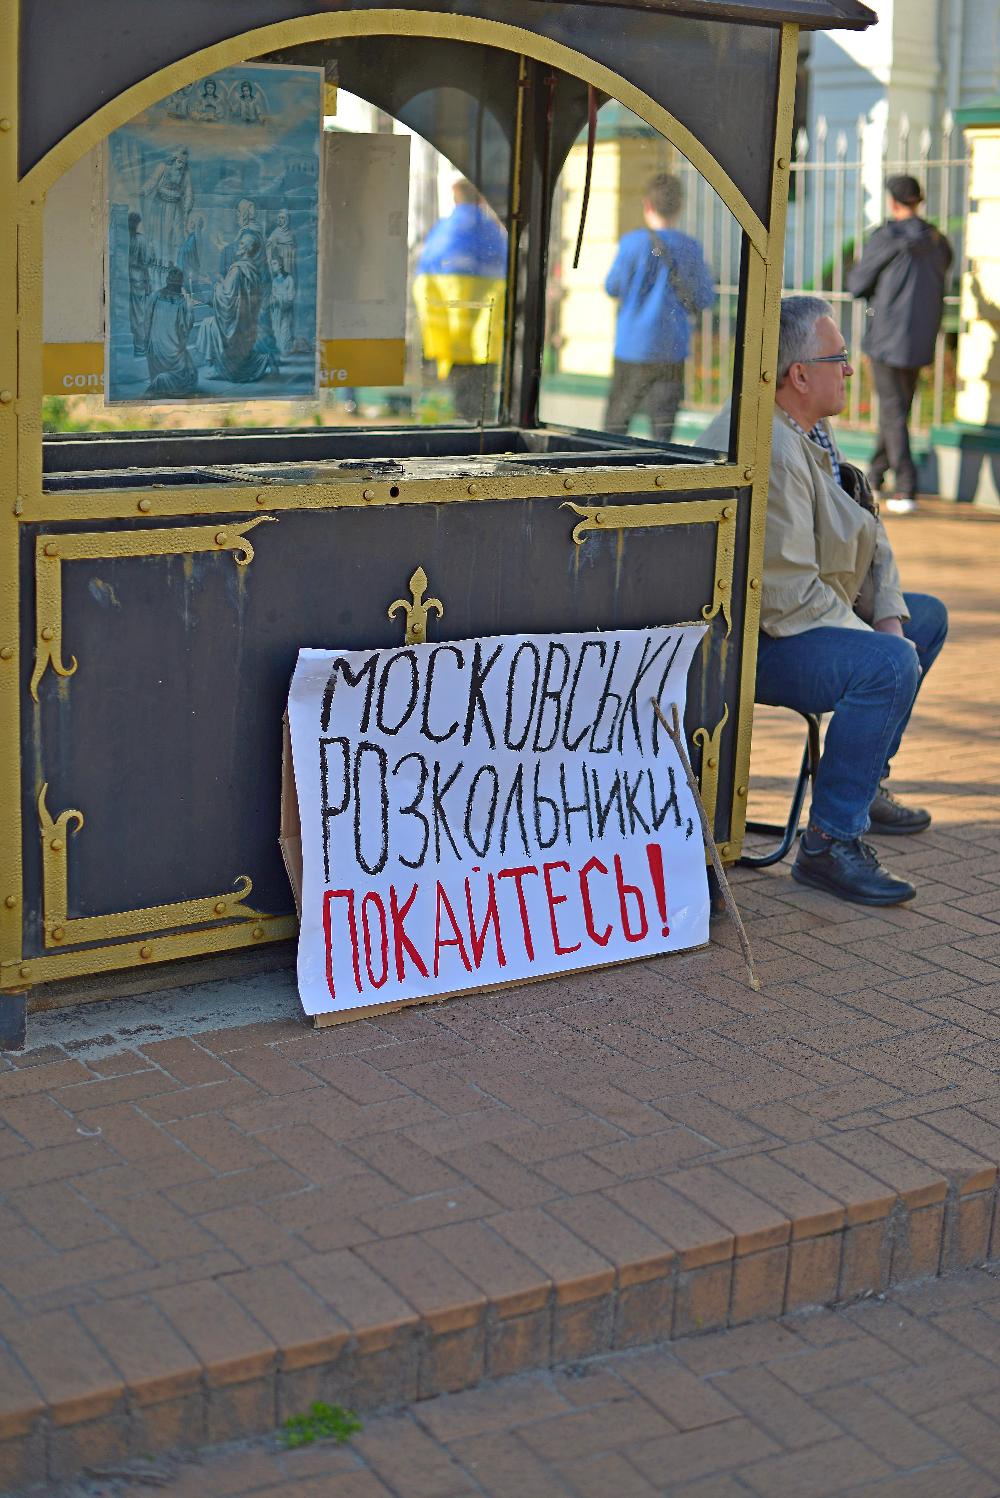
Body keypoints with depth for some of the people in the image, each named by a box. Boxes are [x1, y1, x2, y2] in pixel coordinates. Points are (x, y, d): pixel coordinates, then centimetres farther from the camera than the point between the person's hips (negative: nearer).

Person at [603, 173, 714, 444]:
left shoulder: (633, 243, -7)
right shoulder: (690, 247, 0)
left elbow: (612, 288, 3)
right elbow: (705, 299, 5)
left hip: (633, 349, -2)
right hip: (673, 350, 2)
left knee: (616, 421, 9)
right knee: (664, 422, 1)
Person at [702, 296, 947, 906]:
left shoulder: (812, 429, 10)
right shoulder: (765, 450, -25)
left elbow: (867, 536, 13)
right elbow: (786, 591, -28)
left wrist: (888, 616, -2)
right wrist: (873, 637, -20)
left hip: (811, 616, 12)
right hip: (750, 638, -12)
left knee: (926, 616, 23)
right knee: (888, 663, -31)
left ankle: (865, 779, 30)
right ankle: (830, 842, -24)